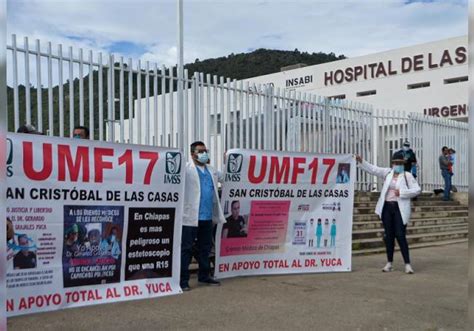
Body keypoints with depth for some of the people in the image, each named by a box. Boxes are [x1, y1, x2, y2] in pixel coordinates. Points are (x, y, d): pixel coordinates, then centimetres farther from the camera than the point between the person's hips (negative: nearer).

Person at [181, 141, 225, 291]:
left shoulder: (211, 170, 17)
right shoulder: (186, 169, -6)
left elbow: (223, 177, 32)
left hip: (207, 217, 7)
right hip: (190, 216, -7)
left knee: (206, 247, 16)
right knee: (186, 249, -1)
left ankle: (204, 276, 29)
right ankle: (183, 280, 4)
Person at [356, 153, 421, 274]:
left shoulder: (407, 175, 0)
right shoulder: (387, 172, 10)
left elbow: (417, 190, -5)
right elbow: (373, 169, 3)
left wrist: (402, 192, -15)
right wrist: (361, 161, -10)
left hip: (400, 209, -4)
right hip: (386, 207, 4)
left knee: (400, 236, -7)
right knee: (388, 235, 10)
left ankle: (407, 264, 0)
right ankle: (389, 263, 20)